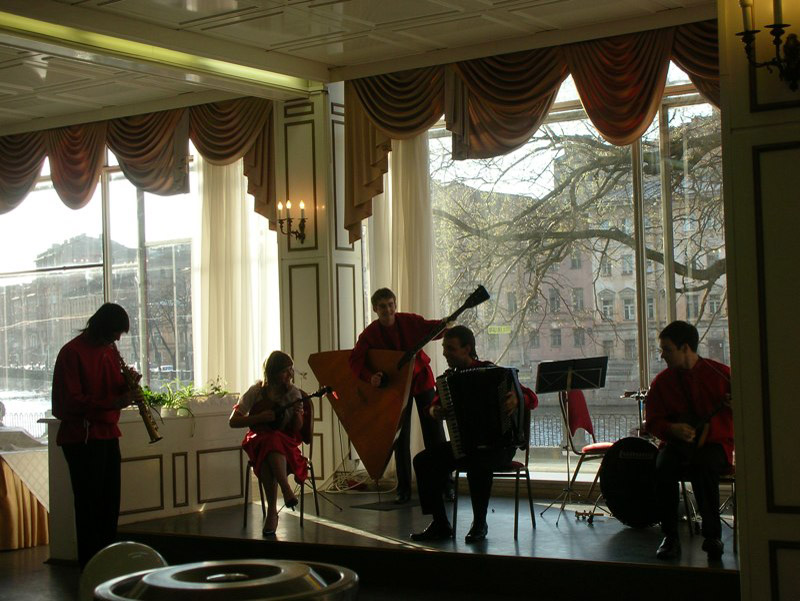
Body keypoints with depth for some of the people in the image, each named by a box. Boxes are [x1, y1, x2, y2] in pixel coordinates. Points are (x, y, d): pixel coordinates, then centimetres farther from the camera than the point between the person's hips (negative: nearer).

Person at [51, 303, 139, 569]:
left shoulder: (109, 351, 14)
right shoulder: (72, 352, -11)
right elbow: (72, 400, -17)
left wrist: (128, 384, -3)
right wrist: (114, 402, -26)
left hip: (108, 434, 8)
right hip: (82, 436, -8)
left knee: (110, 501, 10)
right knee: (89, 504, -5)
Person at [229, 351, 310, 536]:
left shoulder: (294, 393, -2)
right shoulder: (257, 391, -5)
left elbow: (297, 429, 1)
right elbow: (233, 421, -5)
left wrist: (297, 414, -21)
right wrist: (259, 418, -18)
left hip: (286, 442, 0)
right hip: (257, 440, 0)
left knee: (273, 441, -37)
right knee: (269, 440, -38)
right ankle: (286, 490, -38)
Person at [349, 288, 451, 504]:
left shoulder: (409, 321, -12)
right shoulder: (370, 334, -13)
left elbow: (432, 328, -15)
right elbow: (355, 360, -20)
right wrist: (370, 376, -37)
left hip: (421, 379, 0)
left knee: (434, 433, 2)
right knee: (401, 438, 2)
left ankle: (446, 484, 10)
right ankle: (404, 490, 10)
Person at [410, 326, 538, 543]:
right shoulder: (449, 377, 6)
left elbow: (532, 399, -11)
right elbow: (437, 403, 20)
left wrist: (517, 399, -34)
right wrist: (434, 411, -5)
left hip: (498, 446, -6)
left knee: (477, 462, -38)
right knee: (423, 461, -14)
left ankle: (479, 523, -19)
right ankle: (440, 523, -7)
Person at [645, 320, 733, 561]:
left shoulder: (721, 374, -2)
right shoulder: (662, 381, 6)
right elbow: (652, 421, 9)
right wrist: (672, 429, -12)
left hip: (714, 444, -3)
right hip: (677, 443, 3)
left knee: (702, 465, -36)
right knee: (663, 467, -30)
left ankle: (712, 535, -20)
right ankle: (670, 536, -17)